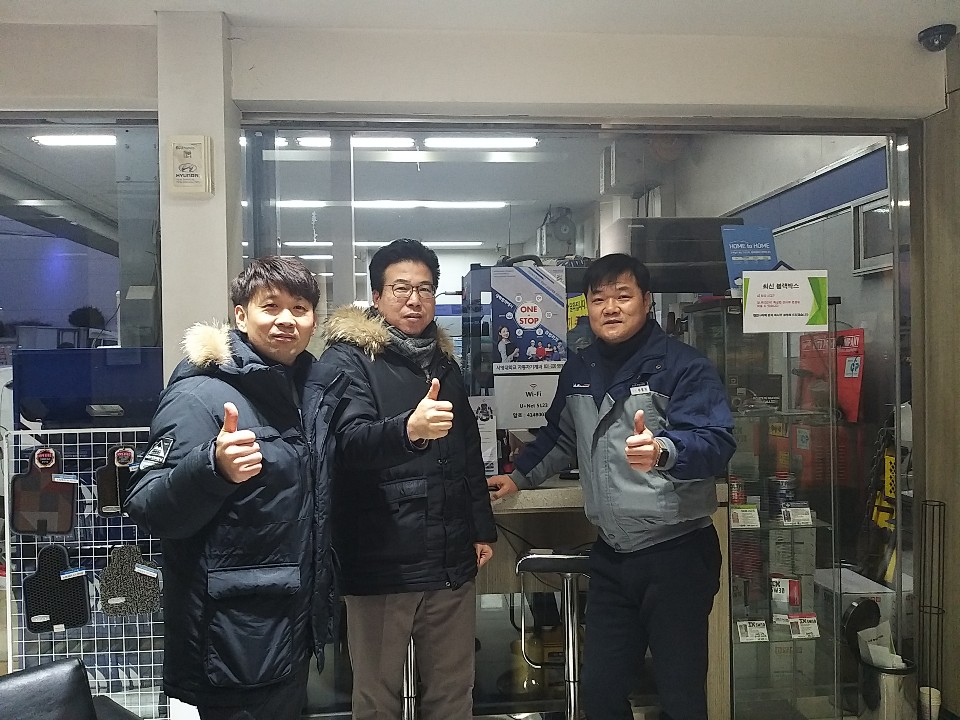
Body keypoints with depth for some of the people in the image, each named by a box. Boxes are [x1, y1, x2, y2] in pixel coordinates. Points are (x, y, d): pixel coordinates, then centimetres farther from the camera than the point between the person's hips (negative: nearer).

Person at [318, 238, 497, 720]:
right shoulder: (347, 358, -5)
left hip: (451, 561, 6)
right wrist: (408, 429, -41)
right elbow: (347, 442, -22)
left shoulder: (443, 361, 14)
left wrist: (482, 527, 17)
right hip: (380, 564, -5)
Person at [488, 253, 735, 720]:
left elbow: (716, 443, -23)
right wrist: (519, 476, 29)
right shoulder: (579, 370, 11)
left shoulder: (683, 366, -10)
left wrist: (662, 451, -40)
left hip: (676, 553, -6)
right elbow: (560, 437, 27)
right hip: (610, 556, 6)